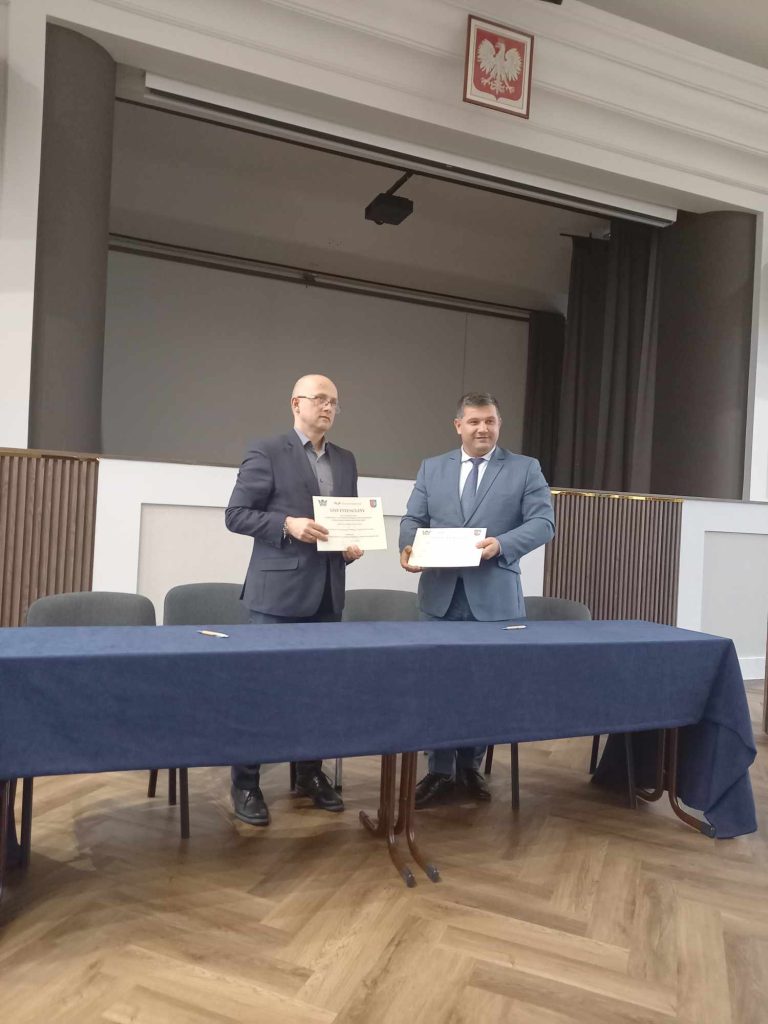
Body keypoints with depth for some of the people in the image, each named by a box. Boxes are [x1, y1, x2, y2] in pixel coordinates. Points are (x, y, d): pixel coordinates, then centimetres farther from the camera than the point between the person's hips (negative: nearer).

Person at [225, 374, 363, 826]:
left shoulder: (346, 460, 14)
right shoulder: (267, 452, -4)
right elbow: (236, 514, -7)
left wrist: (355, 543, -2)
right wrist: (287, 524, -20)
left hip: (328, 592, 6)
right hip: (278, 589, -6)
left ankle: (311, 772, 28)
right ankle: (246, 783, 16)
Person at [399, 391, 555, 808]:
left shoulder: (525, 469, 4)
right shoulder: (432, 468, 11)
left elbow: (544, 522, -4)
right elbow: (412, 519, 7)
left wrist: (501, 544, -21)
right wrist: (408, 548, -15)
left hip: (494, 598, -1)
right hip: (440, 595, 2)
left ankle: (471, 765, 29)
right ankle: (440, 771, 22)